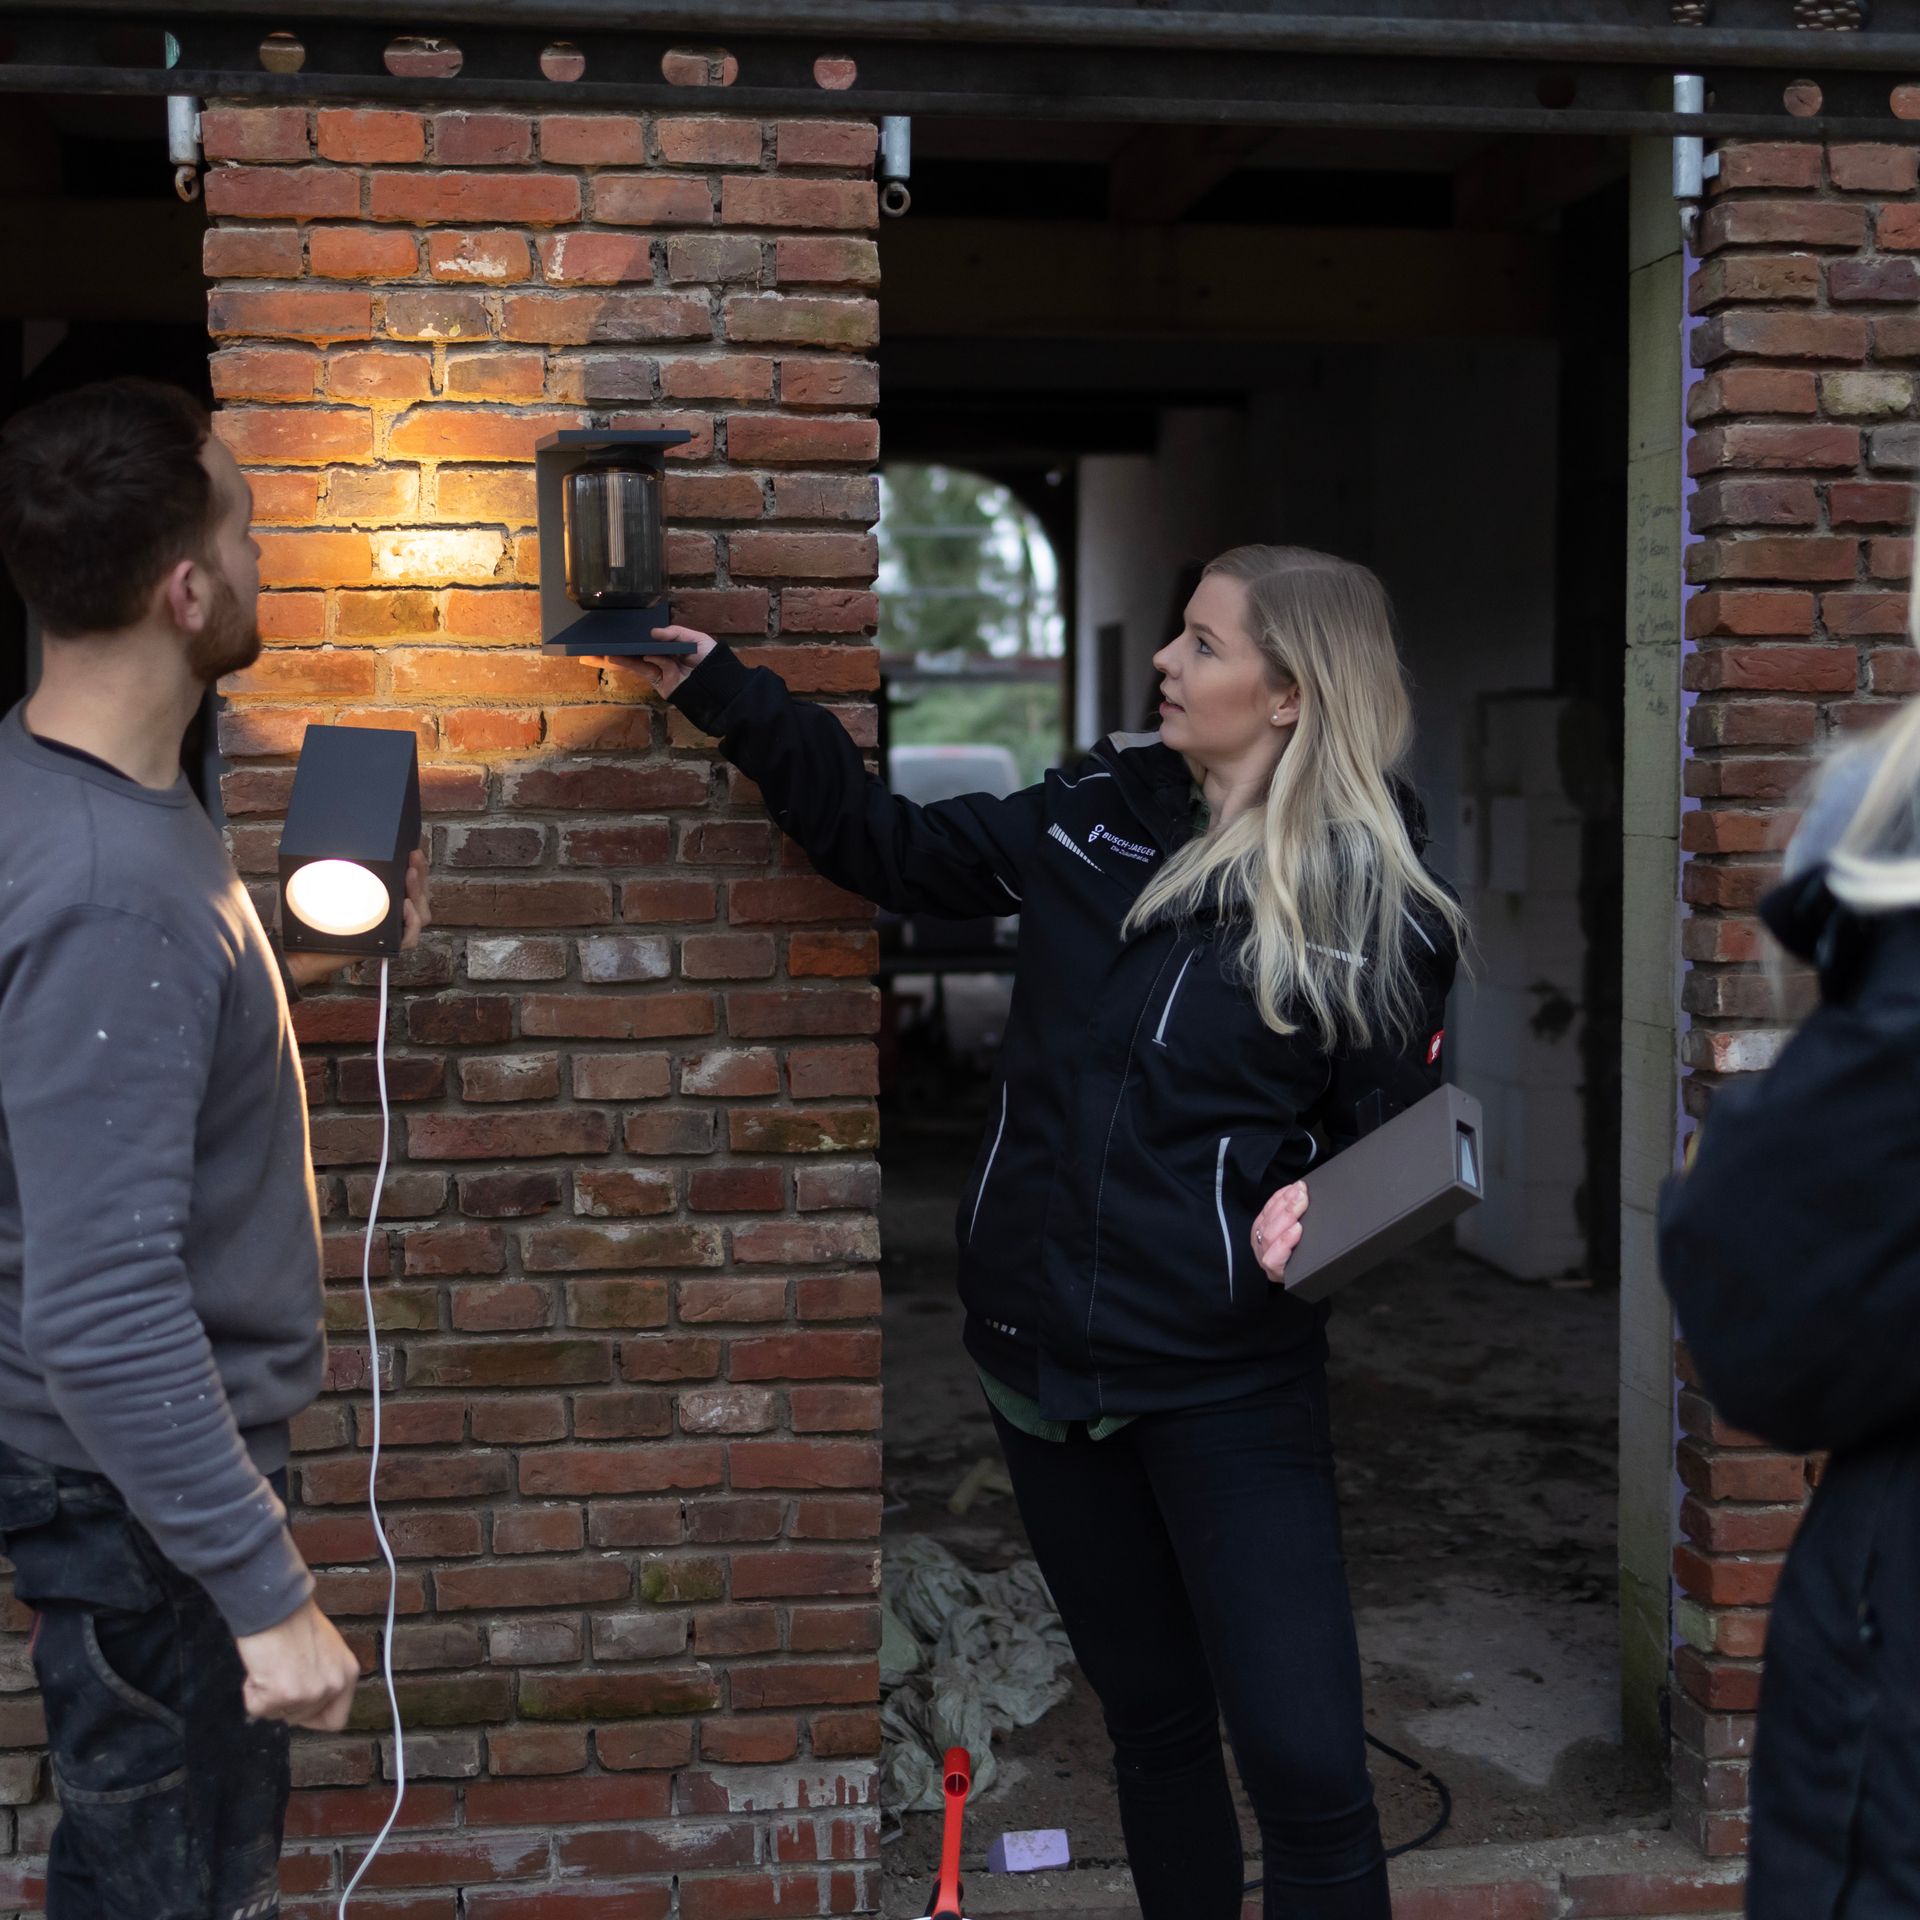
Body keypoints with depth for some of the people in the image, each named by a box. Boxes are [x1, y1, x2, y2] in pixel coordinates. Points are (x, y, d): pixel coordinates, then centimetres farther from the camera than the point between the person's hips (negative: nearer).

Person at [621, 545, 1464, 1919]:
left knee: (1305, 1765, -6)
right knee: (1150, 1718, 19)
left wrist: (1316, 1209, -22)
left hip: (1227, 1383, -4)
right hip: (1045, 1353, 4)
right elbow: (894, 848, 13)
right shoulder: (1100, 816, 3)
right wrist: (726, 695, 8)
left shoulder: (1377, 905, -8)